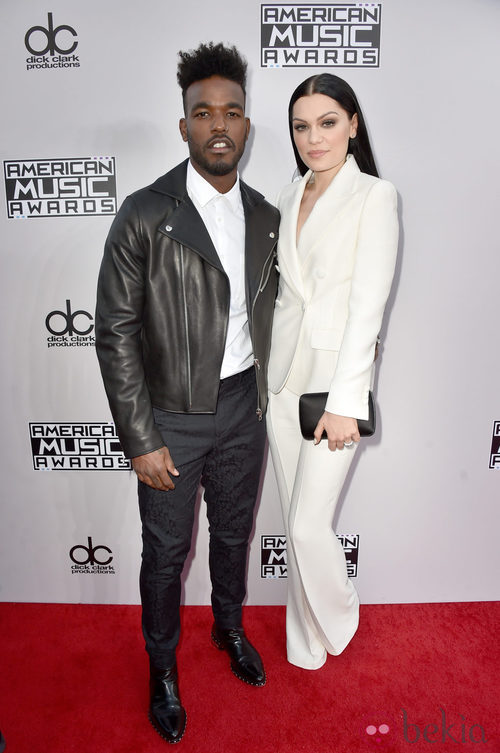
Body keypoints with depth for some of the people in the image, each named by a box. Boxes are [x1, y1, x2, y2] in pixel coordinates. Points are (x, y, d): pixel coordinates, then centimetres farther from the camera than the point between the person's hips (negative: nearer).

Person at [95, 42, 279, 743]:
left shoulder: (265, 216, 4)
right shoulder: (144, 215, -13)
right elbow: (116, 333, -13)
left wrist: (262, 398, 12)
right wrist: (140, 440, -14)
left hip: (243, 406, 5)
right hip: (172, 416, -4)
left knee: (234, 534, 23)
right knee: (166, 553, 14)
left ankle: (230, 626, 51)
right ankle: (163, 666, 41)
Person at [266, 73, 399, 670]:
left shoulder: (374, 196, -6)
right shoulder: (290, 196, 11)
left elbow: (368, 303, -13)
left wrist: (344, 401, -17)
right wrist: (266, 369, 11)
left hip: (335, 379, -6)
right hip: (283, 375, 6)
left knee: (307, 523, -2)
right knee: (295, 516, 14)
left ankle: (334, 621, 31)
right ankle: (305, 639, 37)